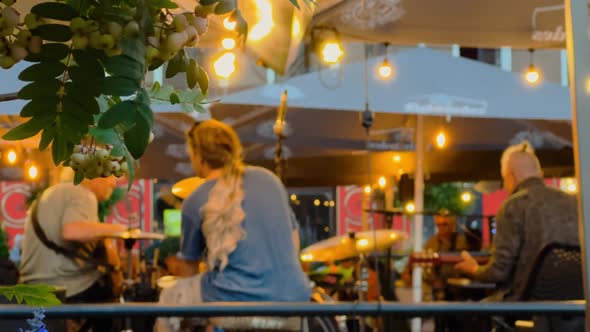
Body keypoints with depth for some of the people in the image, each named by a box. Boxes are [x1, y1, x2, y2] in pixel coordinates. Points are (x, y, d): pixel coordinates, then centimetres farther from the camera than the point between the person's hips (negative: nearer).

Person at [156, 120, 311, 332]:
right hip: (291, 297, 4)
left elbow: (190, 265, 8)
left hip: (237, 299, -4)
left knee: (169, 299, 24)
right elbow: (294, 241, 13)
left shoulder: (196, 202, -4)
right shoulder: (269, 178, 7)